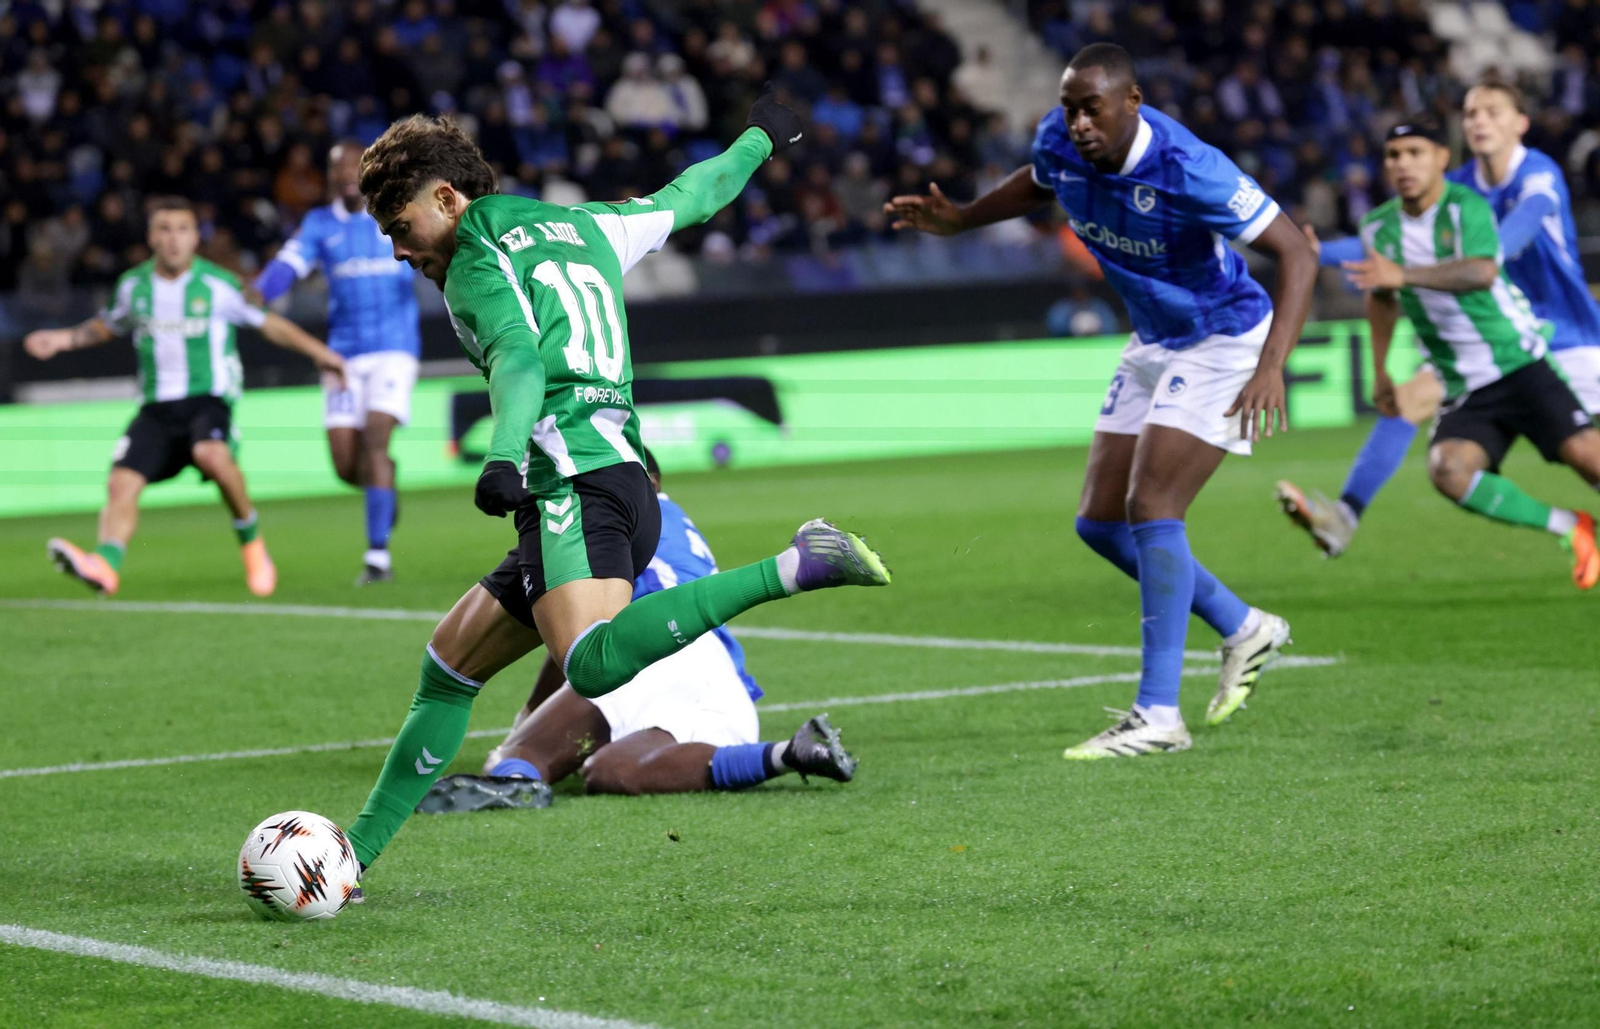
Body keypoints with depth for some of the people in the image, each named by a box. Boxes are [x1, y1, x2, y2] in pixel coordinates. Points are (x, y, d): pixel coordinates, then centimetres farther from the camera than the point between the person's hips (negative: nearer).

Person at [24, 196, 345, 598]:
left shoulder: (218, 285, -2)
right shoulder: (133, 285, 8)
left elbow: (269, 323, 10)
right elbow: (109, 325, 29)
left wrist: (318, 351, 7)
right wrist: (65, 339, 15)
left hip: (208, 399, -4)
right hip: (157, 407, 4)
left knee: (212, 455, -34)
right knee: (122, 482, -18)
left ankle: (251, 539, -12)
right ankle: (104, 565, -29)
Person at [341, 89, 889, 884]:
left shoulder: (476, 263, 3)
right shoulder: (582, 227, 26)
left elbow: (519, 360, -17)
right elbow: (686, 198, 40)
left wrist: (504, 456, -35)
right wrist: (759, 139, 59)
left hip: (575, 481, -10)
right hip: (624, 480, 10)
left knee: (596, 663, -34)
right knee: (448, 665, 15)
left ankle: (796, 569, -35)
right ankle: (356, 849, 16)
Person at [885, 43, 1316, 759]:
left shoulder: (1187, 169, -31)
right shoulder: (1059, 142, -11)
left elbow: (1297, 255, -28)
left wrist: (1270, 367, -39)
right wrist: (958, 221, 8)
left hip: (1222, 343, -8)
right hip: (1152, 345, 8)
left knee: (1150, 508, -20)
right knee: (1100, 523, 7)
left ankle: (1158, 714, -17)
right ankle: (1244, 631, 25)